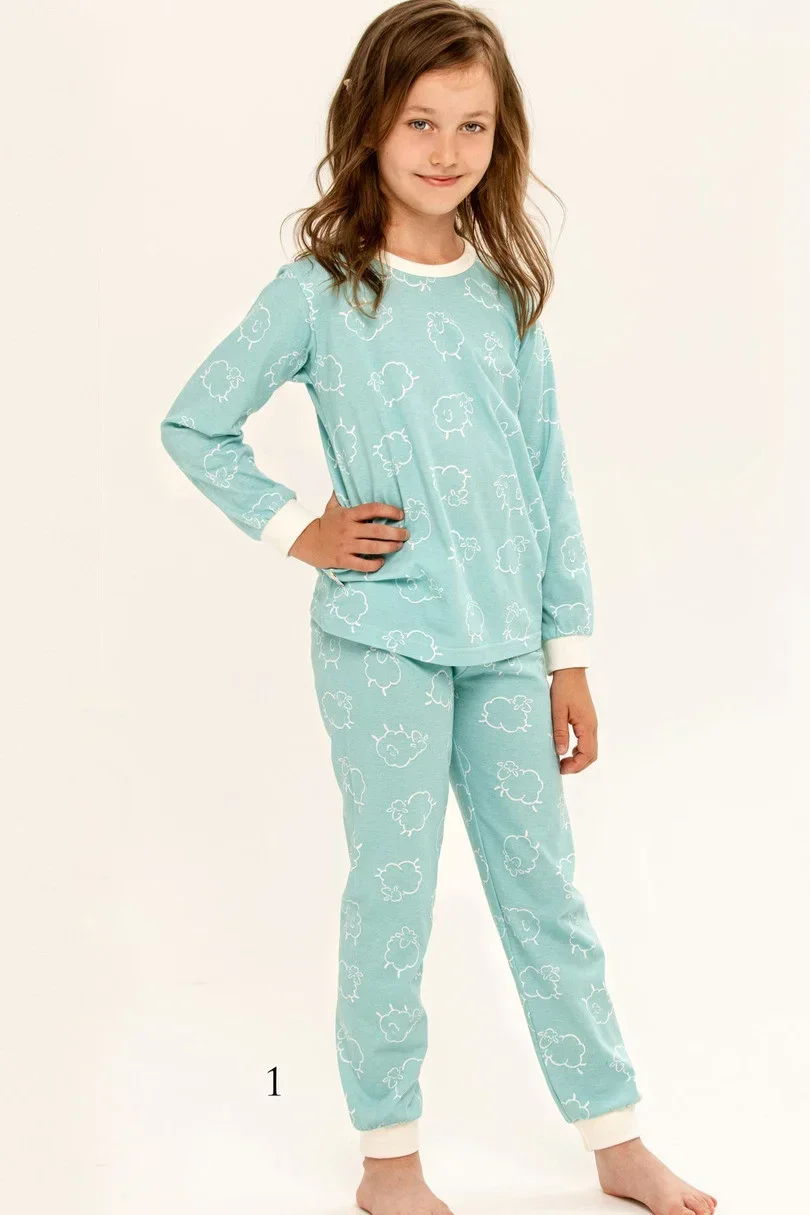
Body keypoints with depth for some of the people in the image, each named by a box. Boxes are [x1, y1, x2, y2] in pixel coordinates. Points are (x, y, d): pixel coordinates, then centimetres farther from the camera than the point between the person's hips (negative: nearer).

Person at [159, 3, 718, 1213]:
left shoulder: (508, 289, 5)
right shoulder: (320, 292, -5)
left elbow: (548, 479, 7)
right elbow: (193, 427, 3)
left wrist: (570, 655, 6)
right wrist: (296, 529, -7)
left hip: (507, 645, 4)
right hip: (383, 639, -3)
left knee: (545, 889, 13)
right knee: (393, 894, 6)